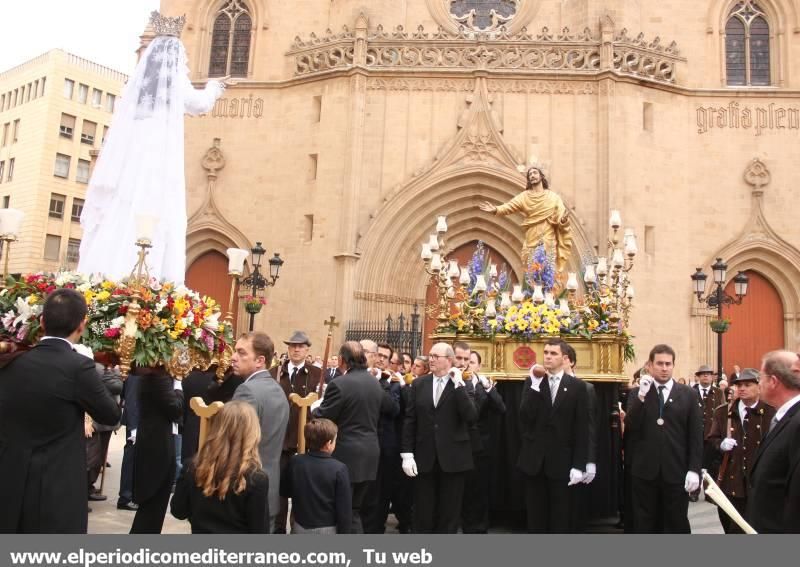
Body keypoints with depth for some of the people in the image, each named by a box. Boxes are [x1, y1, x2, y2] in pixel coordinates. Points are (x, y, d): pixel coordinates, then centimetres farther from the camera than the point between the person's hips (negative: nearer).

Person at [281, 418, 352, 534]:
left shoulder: (295, 462, -7)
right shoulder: (339, 469, -17)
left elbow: (284, 492, 8)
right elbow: (344, 508, -13)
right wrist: (344, 535, -3)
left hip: (301, 528, 4)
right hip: (327, 530, -3)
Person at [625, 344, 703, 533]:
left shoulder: (688, 394, 5)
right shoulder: (636, 394, 6)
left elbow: (696, 435, 2)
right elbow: (629, 427, -8)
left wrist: (694, 469, -6)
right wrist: (641, 396, -16)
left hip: (676, 471, 0)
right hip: (644, 471, 1)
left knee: (677, 525, 5)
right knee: (645, 526, 9)